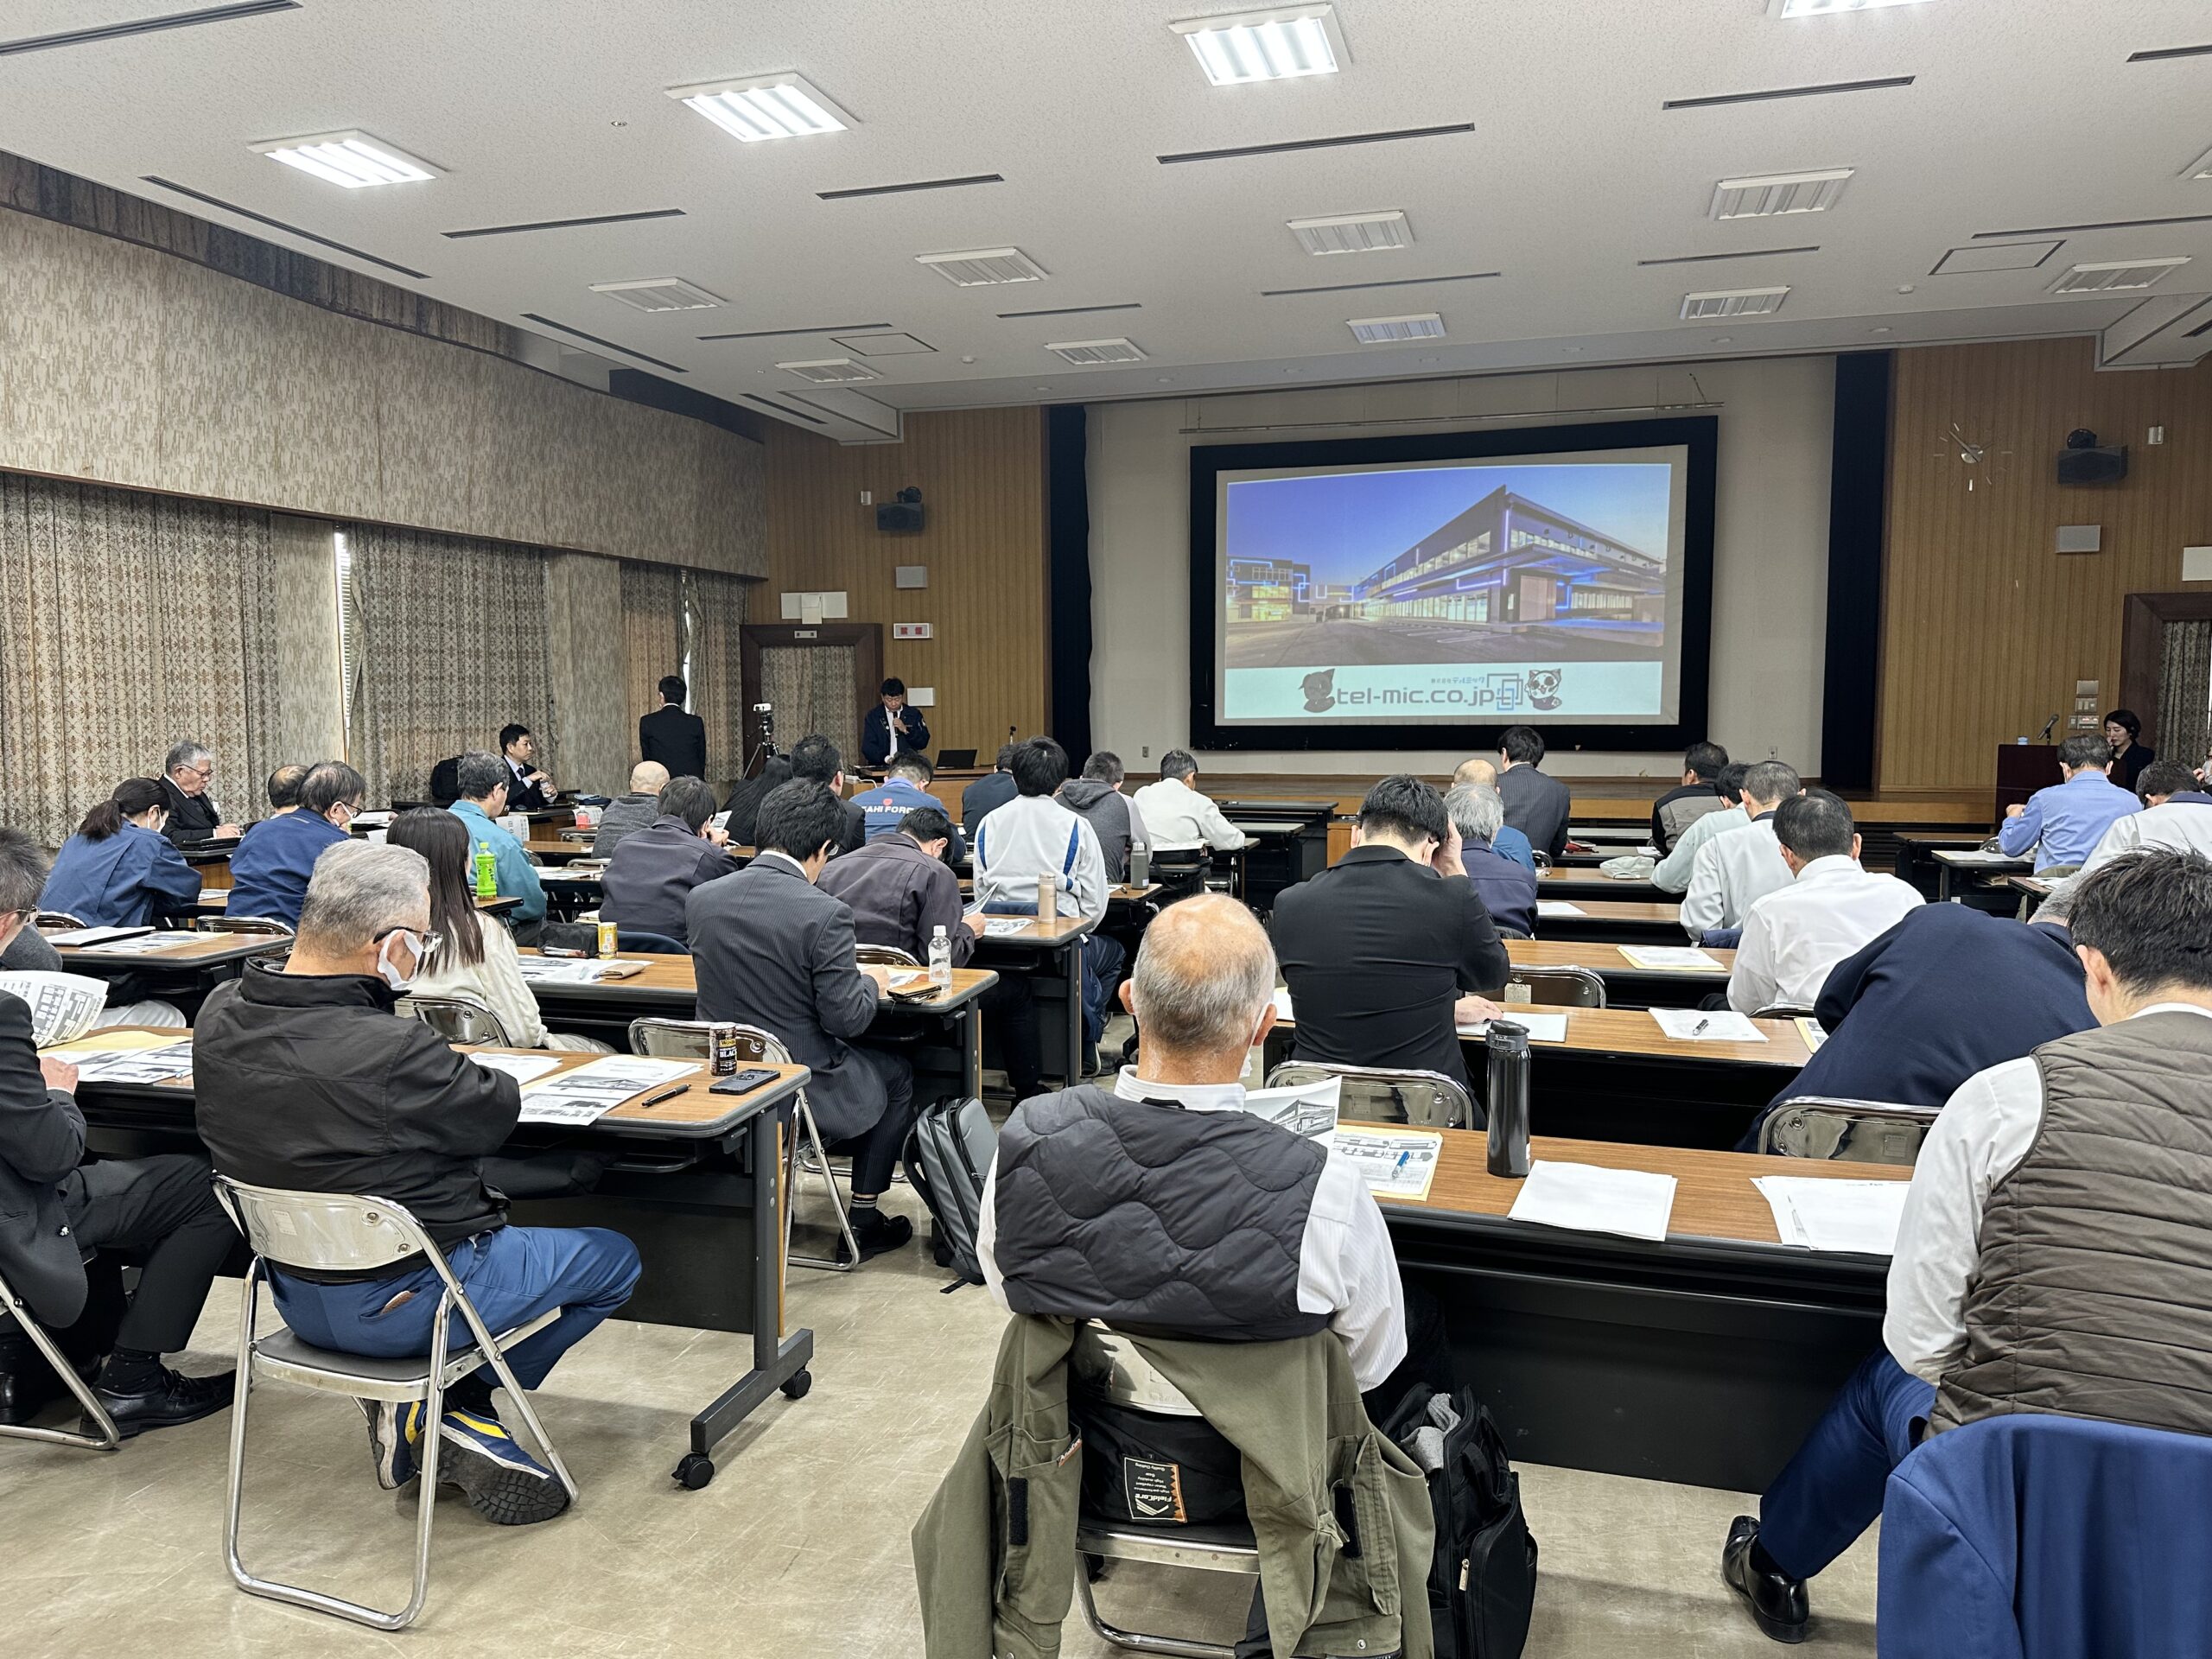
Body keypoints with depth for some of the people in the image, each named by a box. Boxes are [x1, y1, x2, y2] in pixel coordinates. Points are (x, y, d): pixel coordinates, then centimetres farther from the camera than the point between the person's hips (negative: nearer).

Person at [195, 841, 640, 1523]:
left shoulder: (218, 1017, -8)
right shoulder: (393, 1052, -32)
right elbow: (498, 1108, -15)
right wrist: (451, 1065, 4)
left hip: (296, 1294, 8)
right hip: (400, 1307, -7)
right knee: (614, 1256, 11)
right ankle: (458, 1406, 11)